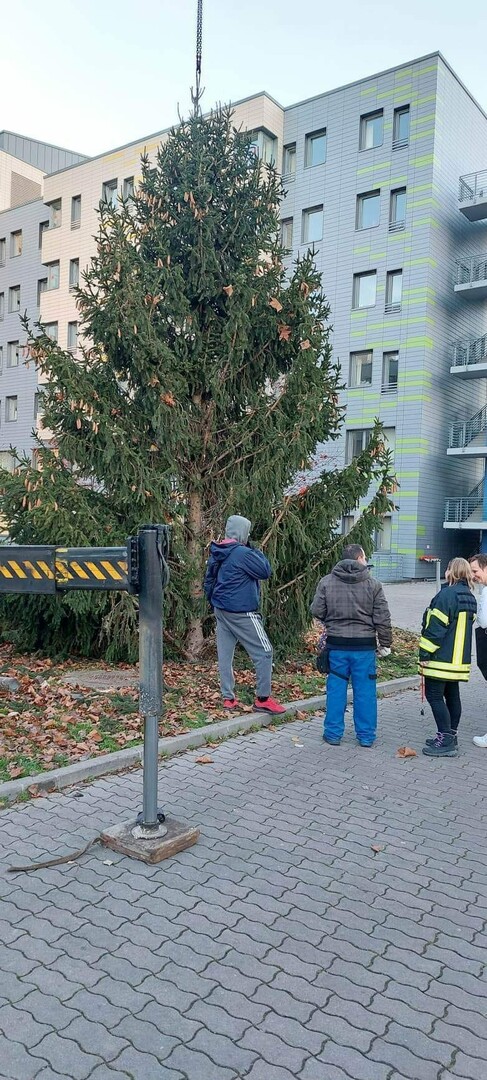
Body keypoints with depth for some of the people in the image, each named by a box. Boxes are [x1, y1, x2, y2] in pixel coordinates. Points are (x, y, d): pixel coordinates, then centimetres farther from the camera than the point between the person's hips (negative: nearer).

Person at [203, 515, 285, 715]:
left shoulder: (216, 554, 10)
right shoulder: (243, 553, -18)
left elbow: (208, 582, 17)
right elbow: (265, 571, -11)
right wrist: (255, 551, -3)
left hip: (221, 611, 9)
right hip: (241, 613, -9)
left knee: (225, 654, 9)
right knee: (264, 653, 0)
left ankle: (228, 698, 14)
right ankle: (263, 699, 3)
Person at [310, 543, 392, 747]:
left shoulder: (326, 582, -2)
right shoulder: (373, 584, -5)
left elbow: (317, 611, 0)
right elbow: (382, 618, -4)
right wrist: (385, 644, 6)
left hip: (336, 644, 1)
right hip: (364, 646, -1)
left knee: (336, 688, 9)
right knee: (364, 690, 9)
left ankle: (333, 732, 16)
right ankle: (366, 735, 18)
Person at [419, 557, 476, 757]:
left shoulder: (447, 594, -18)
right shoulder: (470, 598, 11)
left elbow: (436, 626, -19)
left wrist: (424, 654, -15)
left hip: (442, 658, -9)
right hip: (459, 658, 9)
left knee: (434, 695, -4)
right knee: (452, 695, 15)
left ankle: (445, 741, -4)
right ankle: (451, 736, 24)